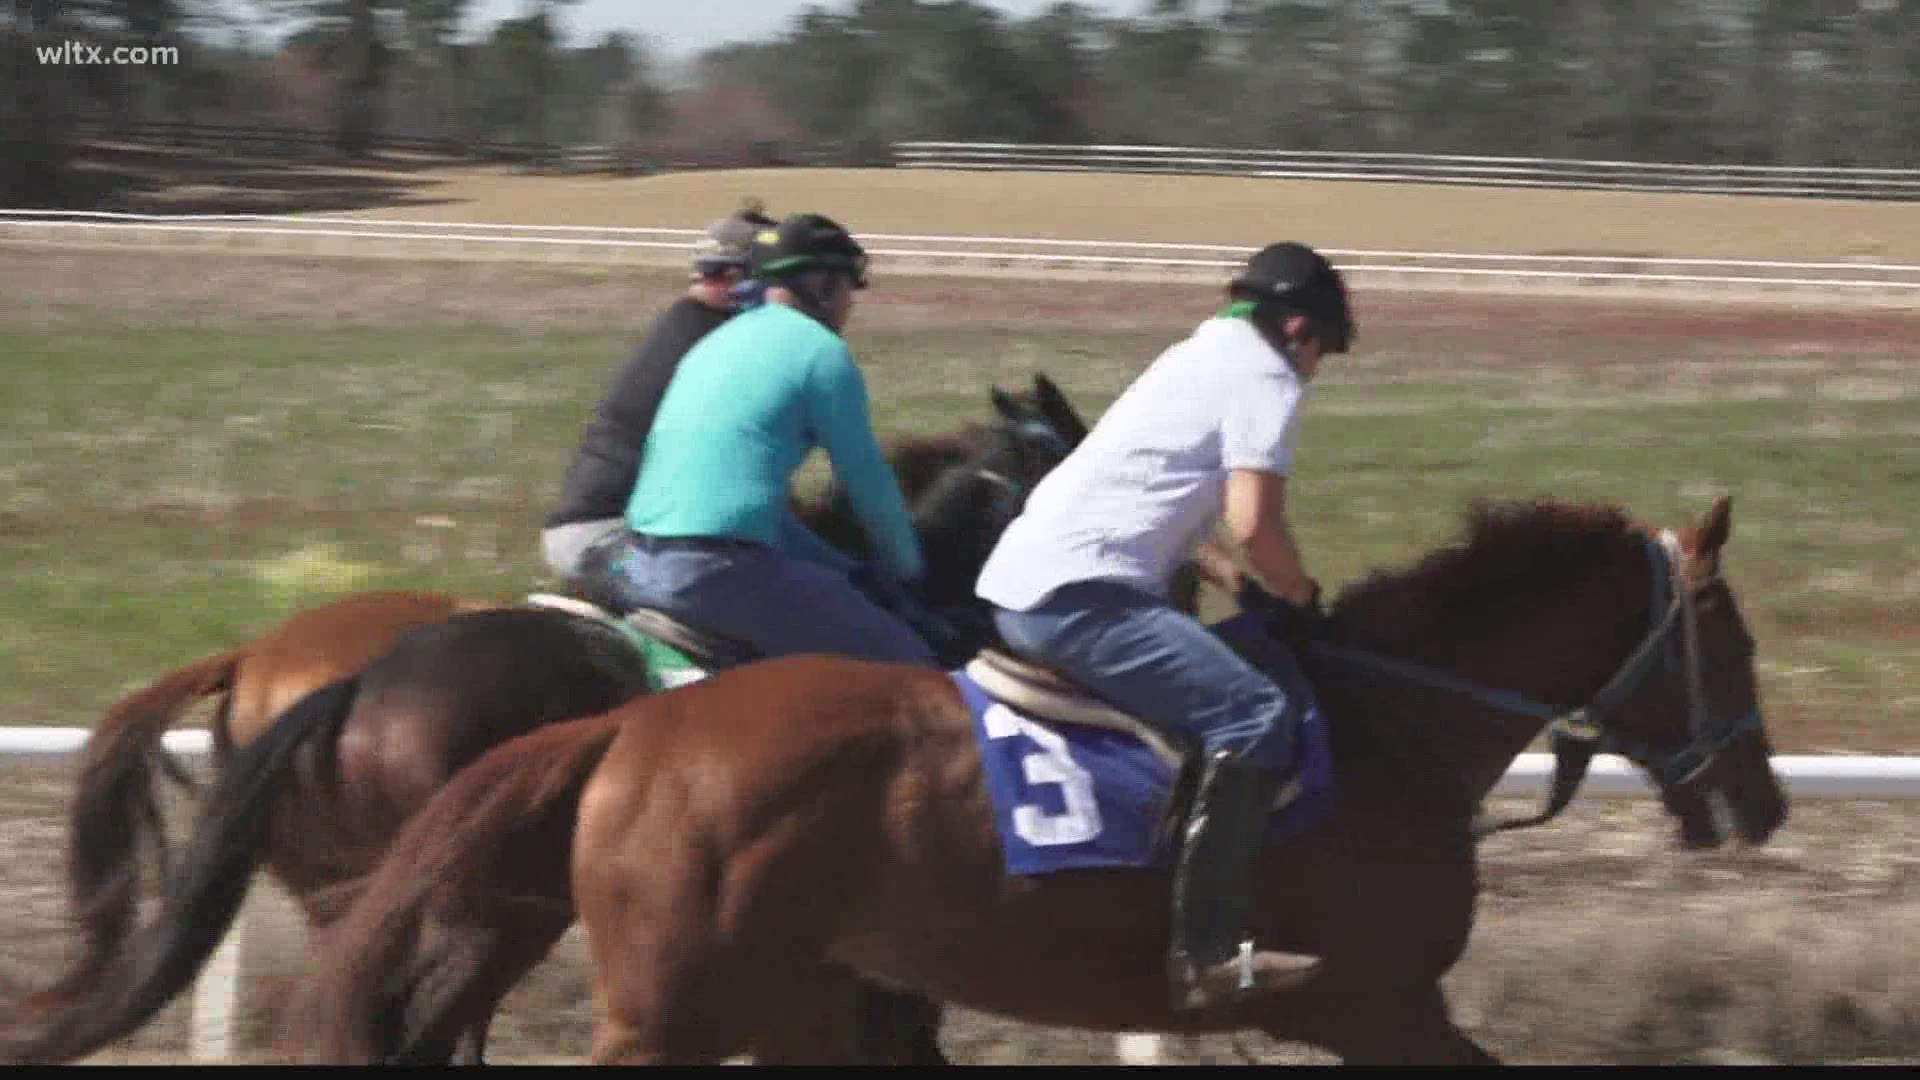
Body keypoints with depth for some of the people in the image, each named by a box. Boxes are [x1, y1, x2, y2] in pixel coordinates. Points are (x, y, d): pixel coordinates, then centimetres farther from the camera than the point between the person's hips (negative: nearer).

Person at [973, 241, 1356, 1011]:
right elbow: (1254, 524, -13)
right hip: (1079, 593, -10)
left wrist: (1266, 594, 31)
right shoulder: (1265, 379, -2)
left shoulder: (1201, 356, 26)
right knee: (1255, 715, -20)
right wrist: (1301, 599, 5)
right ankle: (1205, 956, -28)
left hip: (1020, 579, 10)